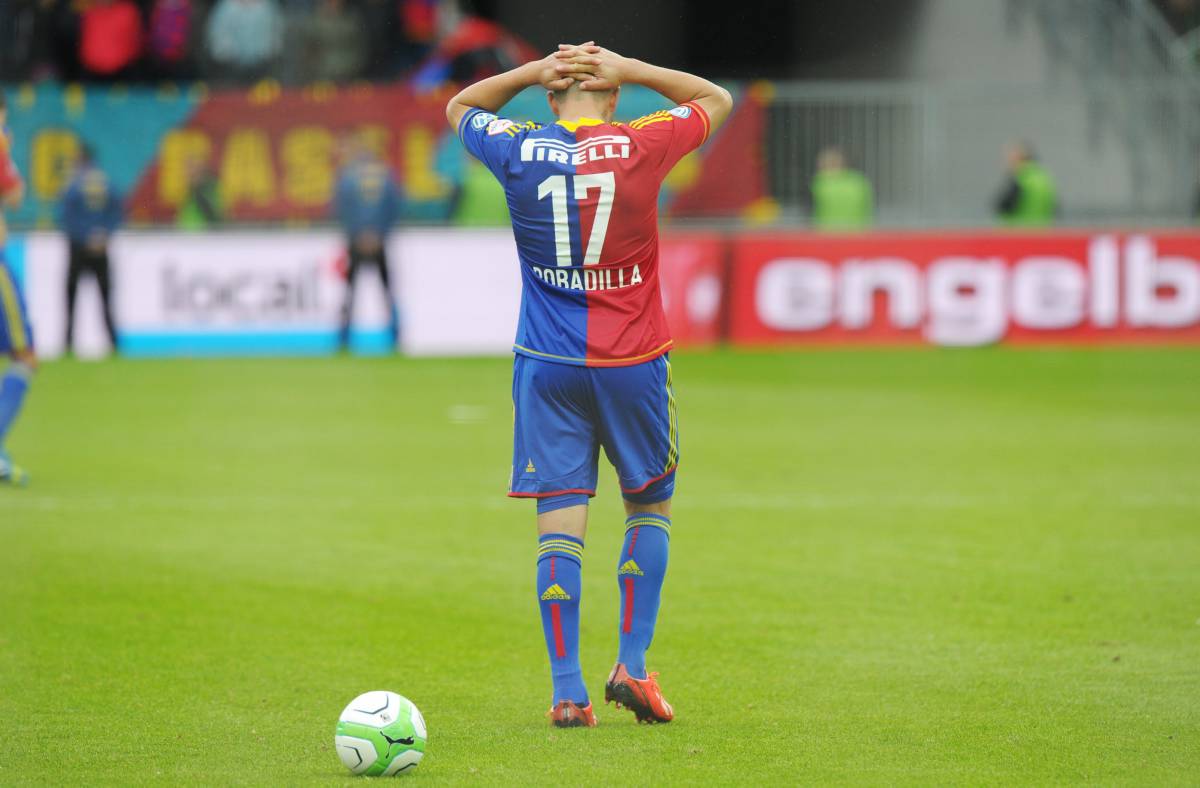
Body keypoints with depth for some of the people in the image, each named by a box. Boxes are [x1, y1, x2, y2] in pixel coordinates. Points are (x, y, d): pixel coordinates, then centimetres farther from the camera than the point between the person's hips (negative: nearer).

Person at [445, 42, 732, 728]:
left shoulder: (517, 150, -3)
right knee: (651, 508, 16)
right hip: (634, 362, -1)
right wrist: (626, 68, 6)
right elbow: (717, 99, 12)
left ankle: (567, 691, -6)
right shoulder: (640, 147, -7)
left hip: (547, 364, 1)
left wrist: (534, 70, 9)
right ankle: (633, 665, 8)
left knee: (560, 525, -1)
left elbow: (461, 107, 20)